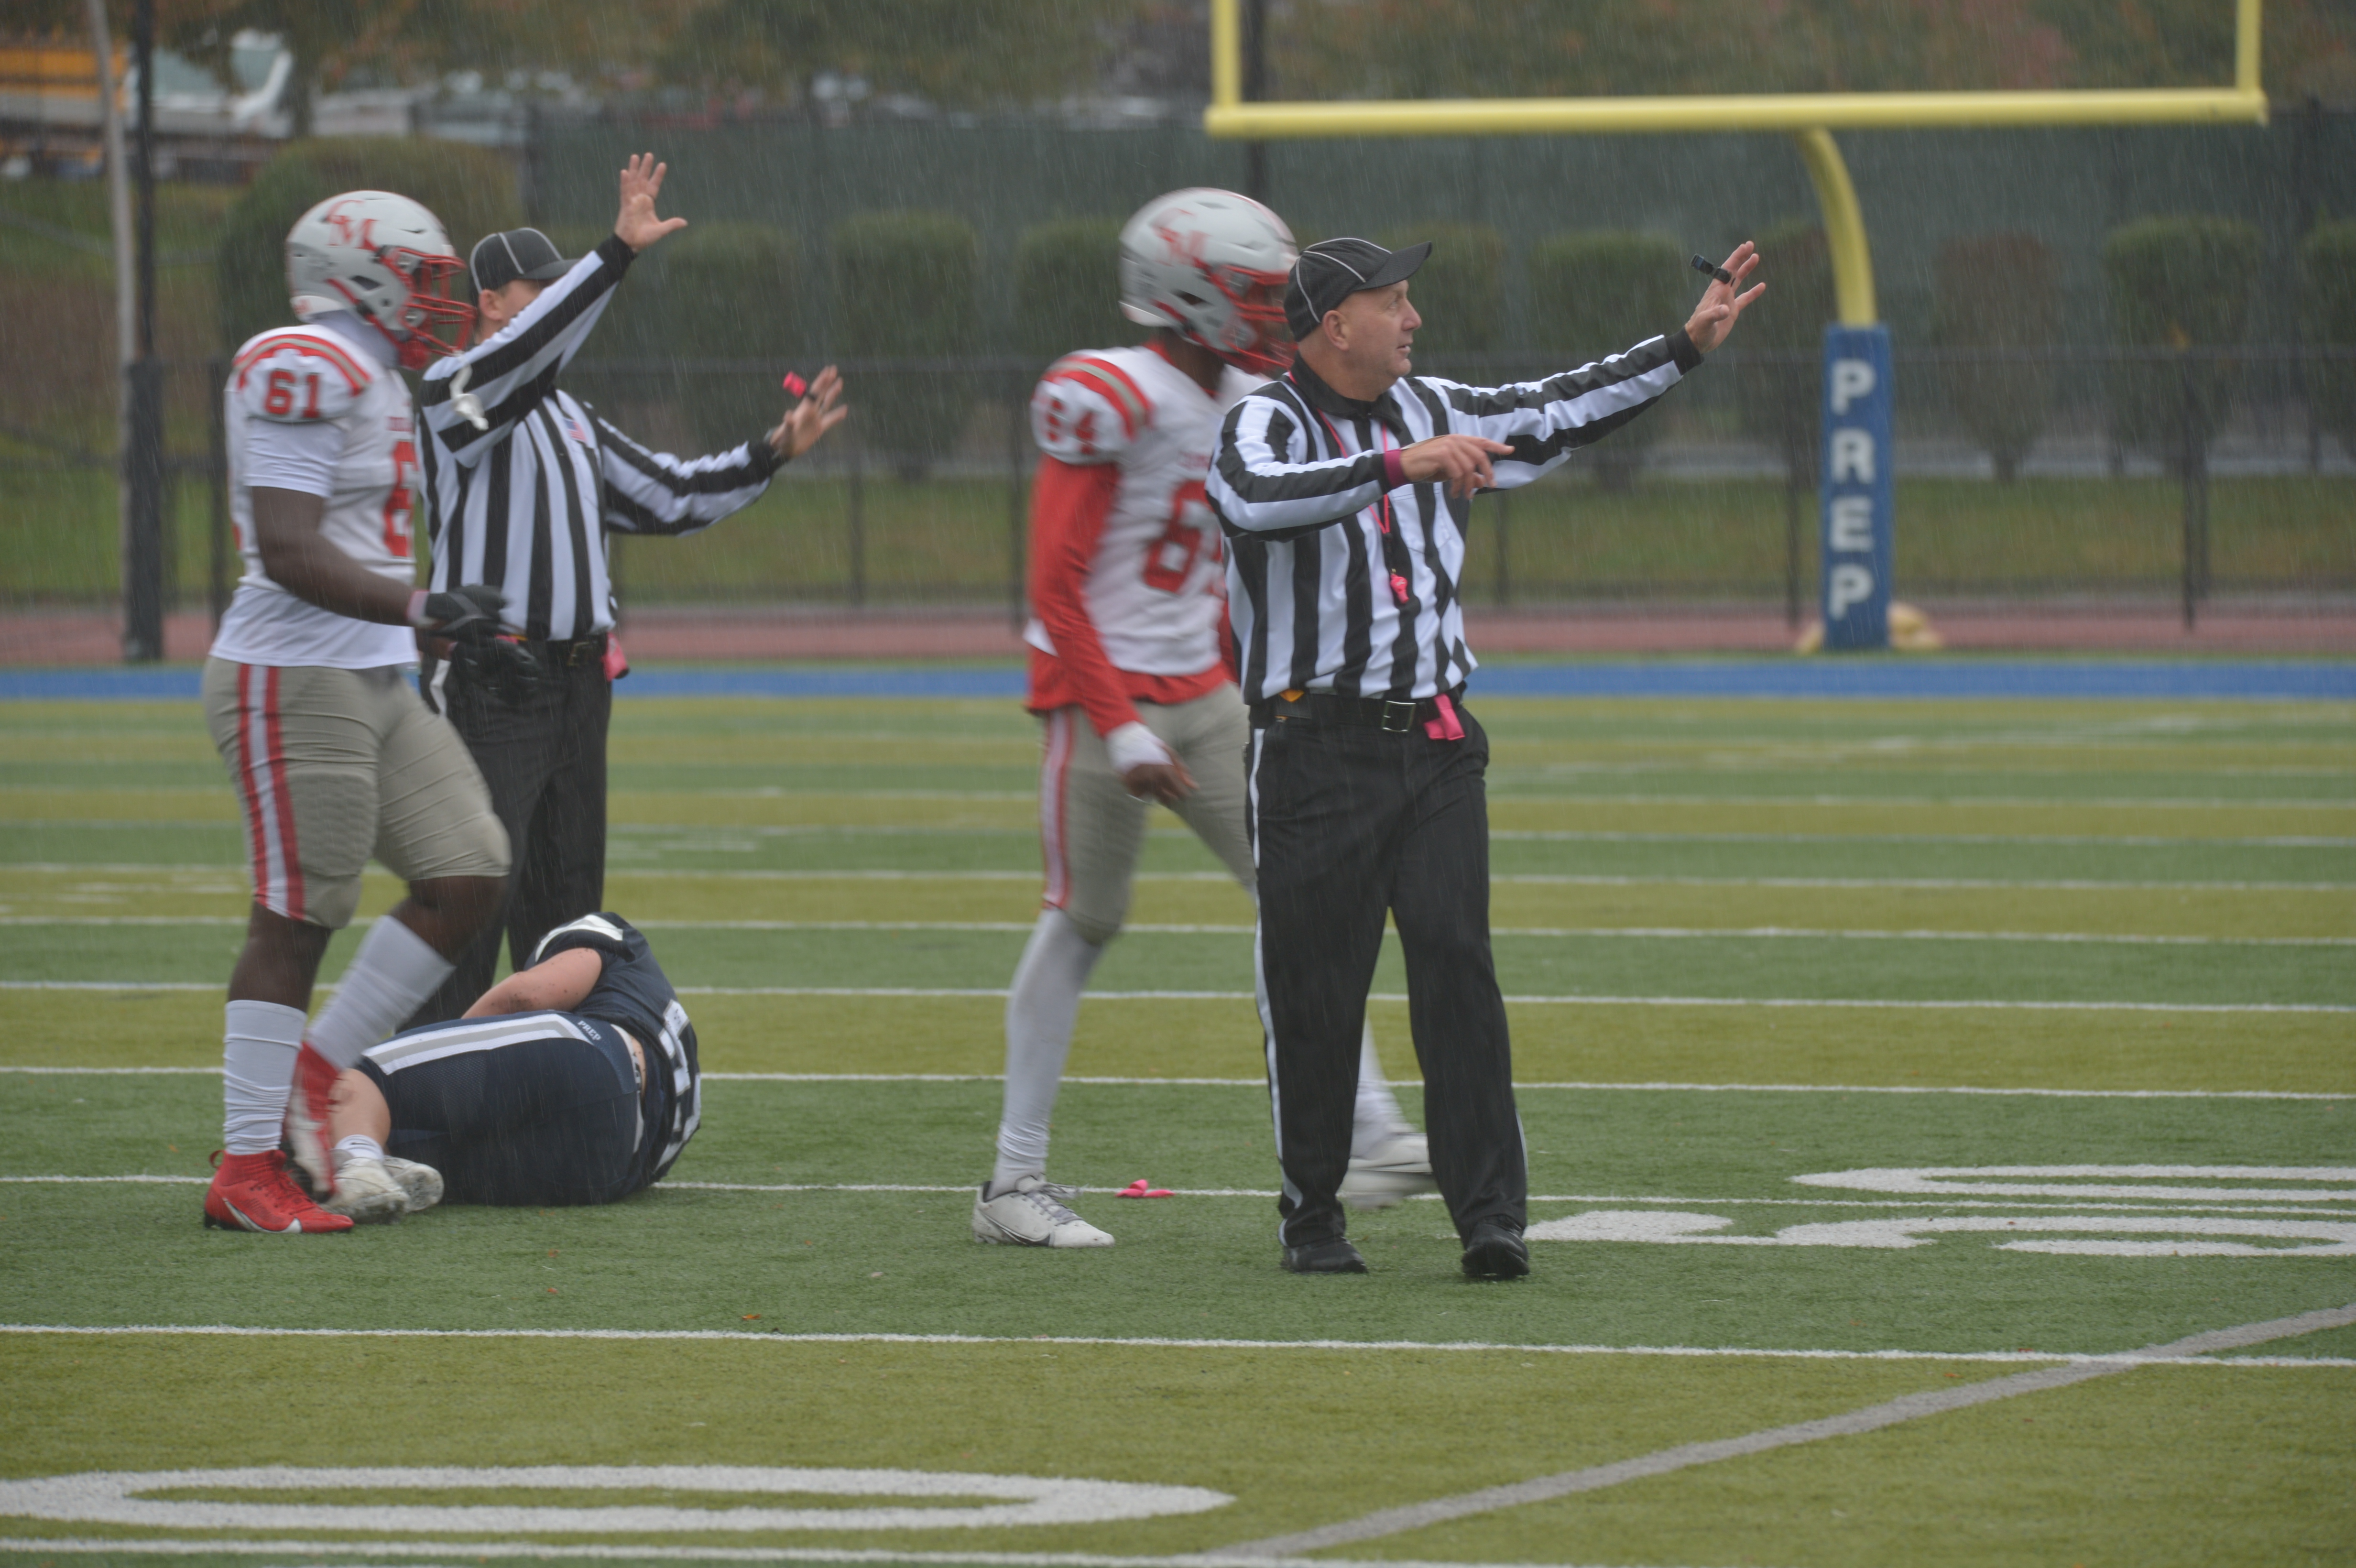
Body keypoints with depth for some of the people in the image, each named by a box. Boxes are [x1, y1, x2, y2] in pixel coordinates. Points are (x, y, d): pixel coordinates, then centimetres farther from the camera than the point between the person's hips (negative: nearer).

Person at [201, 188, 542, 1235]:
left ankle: (313, 1072, 15)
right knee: (295, 921, -7)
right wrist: (424, 608, -25)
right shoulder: (306, 372, -14)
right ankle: (246, 1173, -2)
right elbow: (288, 552, -22)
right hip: (295, 682, -10)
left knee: (468, 876, 6)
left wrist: (463, 641, 18)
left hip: (374, 680, 10)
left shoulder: (374, 382, 18)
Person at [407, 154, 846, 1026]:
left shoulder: (572, 420, 20)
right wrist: (617, 253, -35)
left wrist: (773, 454, 8)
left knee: (567, 903, 12)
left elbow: (672, 499, 20)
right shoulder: (455, 395, -8)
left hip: (579, 683, 9)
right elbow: (527, 349, -28)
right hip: (491, 684, -9)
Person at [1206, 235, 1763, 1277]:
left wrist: (1687, 346, 23)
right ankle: (1311, 1217, 13)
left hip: (1437, 749, 5)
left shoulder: (1430, 412, 15)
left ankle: (1490, 1215, -10)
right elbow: (1258, 497, -29)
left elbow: (1554, 414, 24)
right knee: (1313, 992, -1)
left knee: (1458, 962, -7)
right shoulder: (1266, 425, -6)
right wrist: (1400, 464, -37)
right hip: (1317, 751, -5)